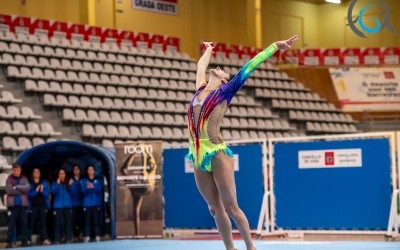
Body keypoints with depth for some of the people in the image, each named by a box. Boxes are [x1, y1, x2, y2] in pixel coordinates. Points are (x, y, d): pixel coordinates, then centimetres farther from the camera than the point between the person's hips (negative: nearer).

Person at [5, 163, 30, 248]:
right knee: (11, 223, -4)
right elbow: (9, 190, -11)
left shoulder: (24, 179, 9)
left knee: (23, 223, 3)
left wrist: (16, 187, -12)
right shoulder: (9, 179, 4)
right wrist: (21, 190, -9)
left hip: (23, 204, 2)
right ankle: (10, 242, -3)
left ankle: (24, 241, 8)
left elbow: (27, 188, -7)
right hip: (12, 205, -2)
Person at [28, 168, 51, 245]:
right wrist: (36, 190, -22)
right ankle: (28, 240, 1)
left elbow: (47, 194, 2)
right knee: (31, 223, -1)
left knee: (43, 222, -1)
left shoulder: (44, 183, 10)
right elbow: (29, 194, -8)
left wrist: (42, 191, -17)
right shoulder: (30, 183, 3)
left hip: (43, 205, 2)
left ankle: (45, 239, -6)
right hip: (33, 206, -1)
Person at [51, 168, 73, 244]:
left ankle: (69, 239, 2)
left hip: (68, 206, 1)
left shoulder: (68, 182, 12)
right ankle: (57, 240, -7)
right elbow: (53, 191, -10)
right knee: (58, 223, -7)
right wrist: (57, 183, -18)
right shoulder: (55, 183, 9)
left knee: (68, 223, -2)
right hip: (58, 206, -1)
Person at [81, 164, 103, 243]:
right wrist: (87, 188, -26)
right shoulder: (84, 181, 9)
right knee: (87, 221, -3)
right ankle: (87, 237, -2)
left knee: (96, 221, -3)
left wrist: (93, 187, -24)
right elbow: (83, 191, -3)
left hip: (96, 203, 0)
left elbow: (99, 190, -3)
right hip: (87, 204, 0)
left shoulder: (98, 181, 9)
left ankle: (97, 236, -1)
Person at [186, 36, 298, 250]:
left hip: (217, 154, -5)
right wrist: (209, 49, 51)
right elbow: (201, 65, 34)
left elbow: (248, 67, 9)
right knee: (215, 208, 8)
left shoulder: (225, 91, 5)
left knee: (231, 207, -4)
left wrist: (275, 47, 12)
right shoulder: (200, 89, 17)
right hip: (198, 157, 5)